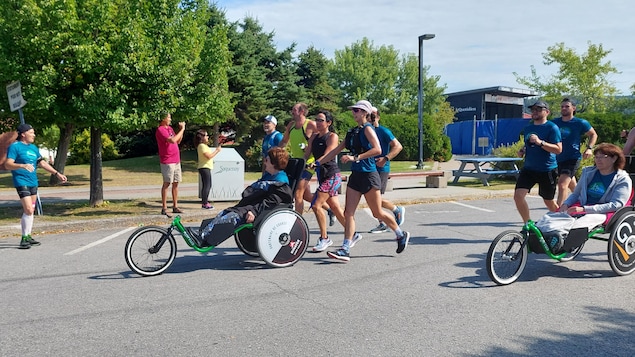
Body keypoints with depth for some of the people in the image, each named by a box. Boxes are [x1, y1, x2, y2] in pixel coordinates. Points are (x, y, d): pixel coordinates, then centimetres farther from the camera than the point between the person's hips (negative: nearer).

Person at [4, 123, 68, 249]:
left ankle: (28, 236, 18)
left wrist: (57, 173, 20)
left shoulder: (33, 147, 15)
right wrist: (23, 165, -33)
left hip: (33, 182, 8)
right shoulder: (14, 146, -8)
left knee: (30, 211, 10)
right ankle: (24, 239, -6)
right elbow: (7, 164, -16)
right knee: (28, 210, -14)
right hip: (22, 182, -8)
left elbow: (42, 163, 23)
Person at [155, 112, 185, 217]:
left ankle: (175, 207, 16)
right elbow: (172, 140, -24)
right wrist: (182, 130, -15)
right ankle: (164, 208, 0)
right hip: (167, 162, -9)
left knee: (176, 183, 10)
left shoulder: (170, 128, 16)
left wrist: (181, 129, 8)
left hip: (176, 160, 9)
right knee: (167, 184, -5)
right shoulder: (160, 130, -12)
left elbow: (178, 141, 20)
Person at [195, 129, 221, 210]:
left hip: (206, 168, 11)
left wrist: (216, 150, 14)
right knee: (206, 185, -9)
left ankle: (205, 201, 19)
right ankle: (205, 203, -7)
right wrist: (217, 151, -13)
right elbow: (209, 156, -20)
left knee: (208, 185, 13)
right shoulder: (202, 146, -13)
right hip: (204, 168, -11)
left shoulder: (204, 145, 19)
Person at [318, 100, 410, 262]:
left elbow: (377, 149, -24)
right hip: (355, 175, 7)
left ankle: (401, 235, 26)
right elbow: (337, 150, 17)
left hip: (368, 176, -7)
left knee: (378, 213, 5)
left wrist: (355, 157, -26)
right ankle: (345, 250, -2)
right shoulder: (353, 131, 14)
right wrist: (318, 163, 14)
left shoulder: (367, 128, -9)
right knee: (348, 212, -2)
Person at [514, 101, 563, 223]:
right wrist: (522, 151, 6)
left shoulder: (552, 128, -8)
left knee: (548, 201, 10)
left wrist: (540, 142, -27)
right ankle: (528, 223, 1)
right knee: (518, 195, -13)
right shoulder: (528, 128, 11)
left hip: (547, 170, -5)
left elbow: (558, 149, -16)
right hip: (528, 168, 5)